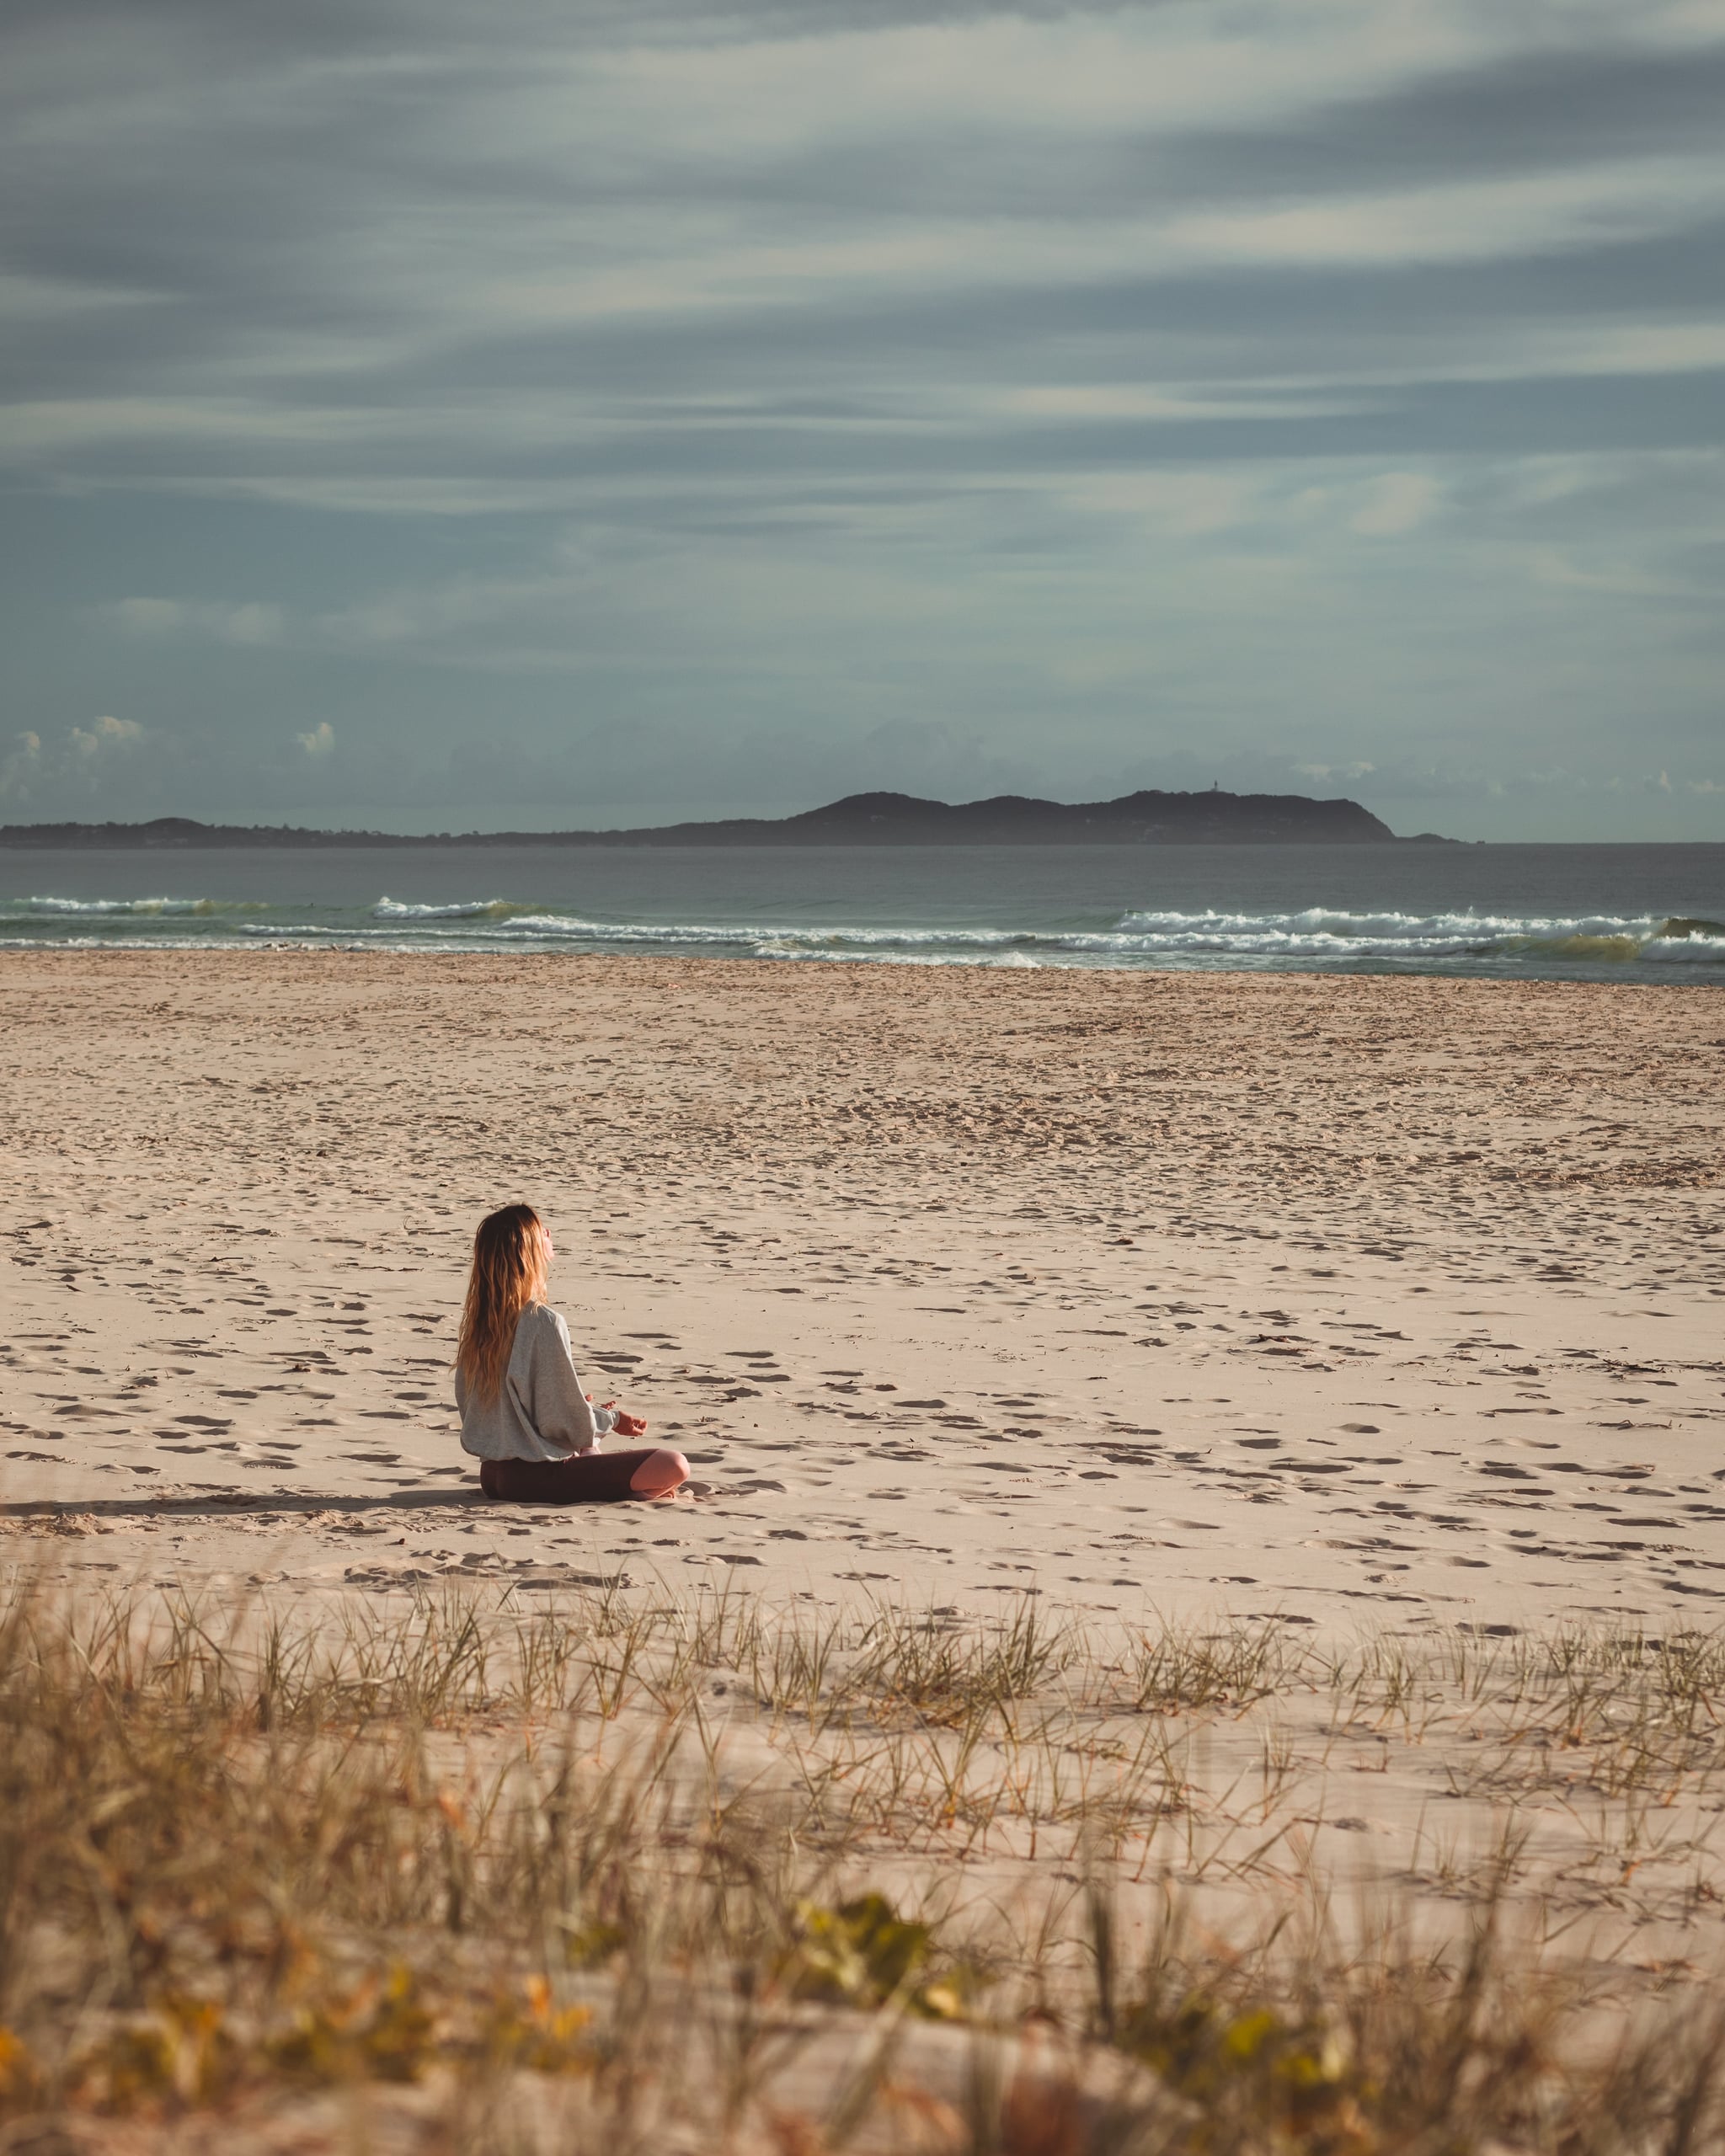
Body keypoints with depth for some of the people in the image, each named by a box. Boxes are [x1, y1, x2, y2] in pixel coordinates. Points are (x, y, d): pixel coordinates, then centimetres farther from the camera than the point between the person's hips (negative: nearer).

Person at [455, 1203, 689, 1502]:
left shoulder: (478, 1320, 5)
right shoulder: (544, 1323, -18)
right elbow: (570, 1422, -15)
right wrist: (612, 1419, 8)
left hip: (492, 1474, 8)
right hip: (535, 1477, -8)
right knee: (674, 1466, -13)